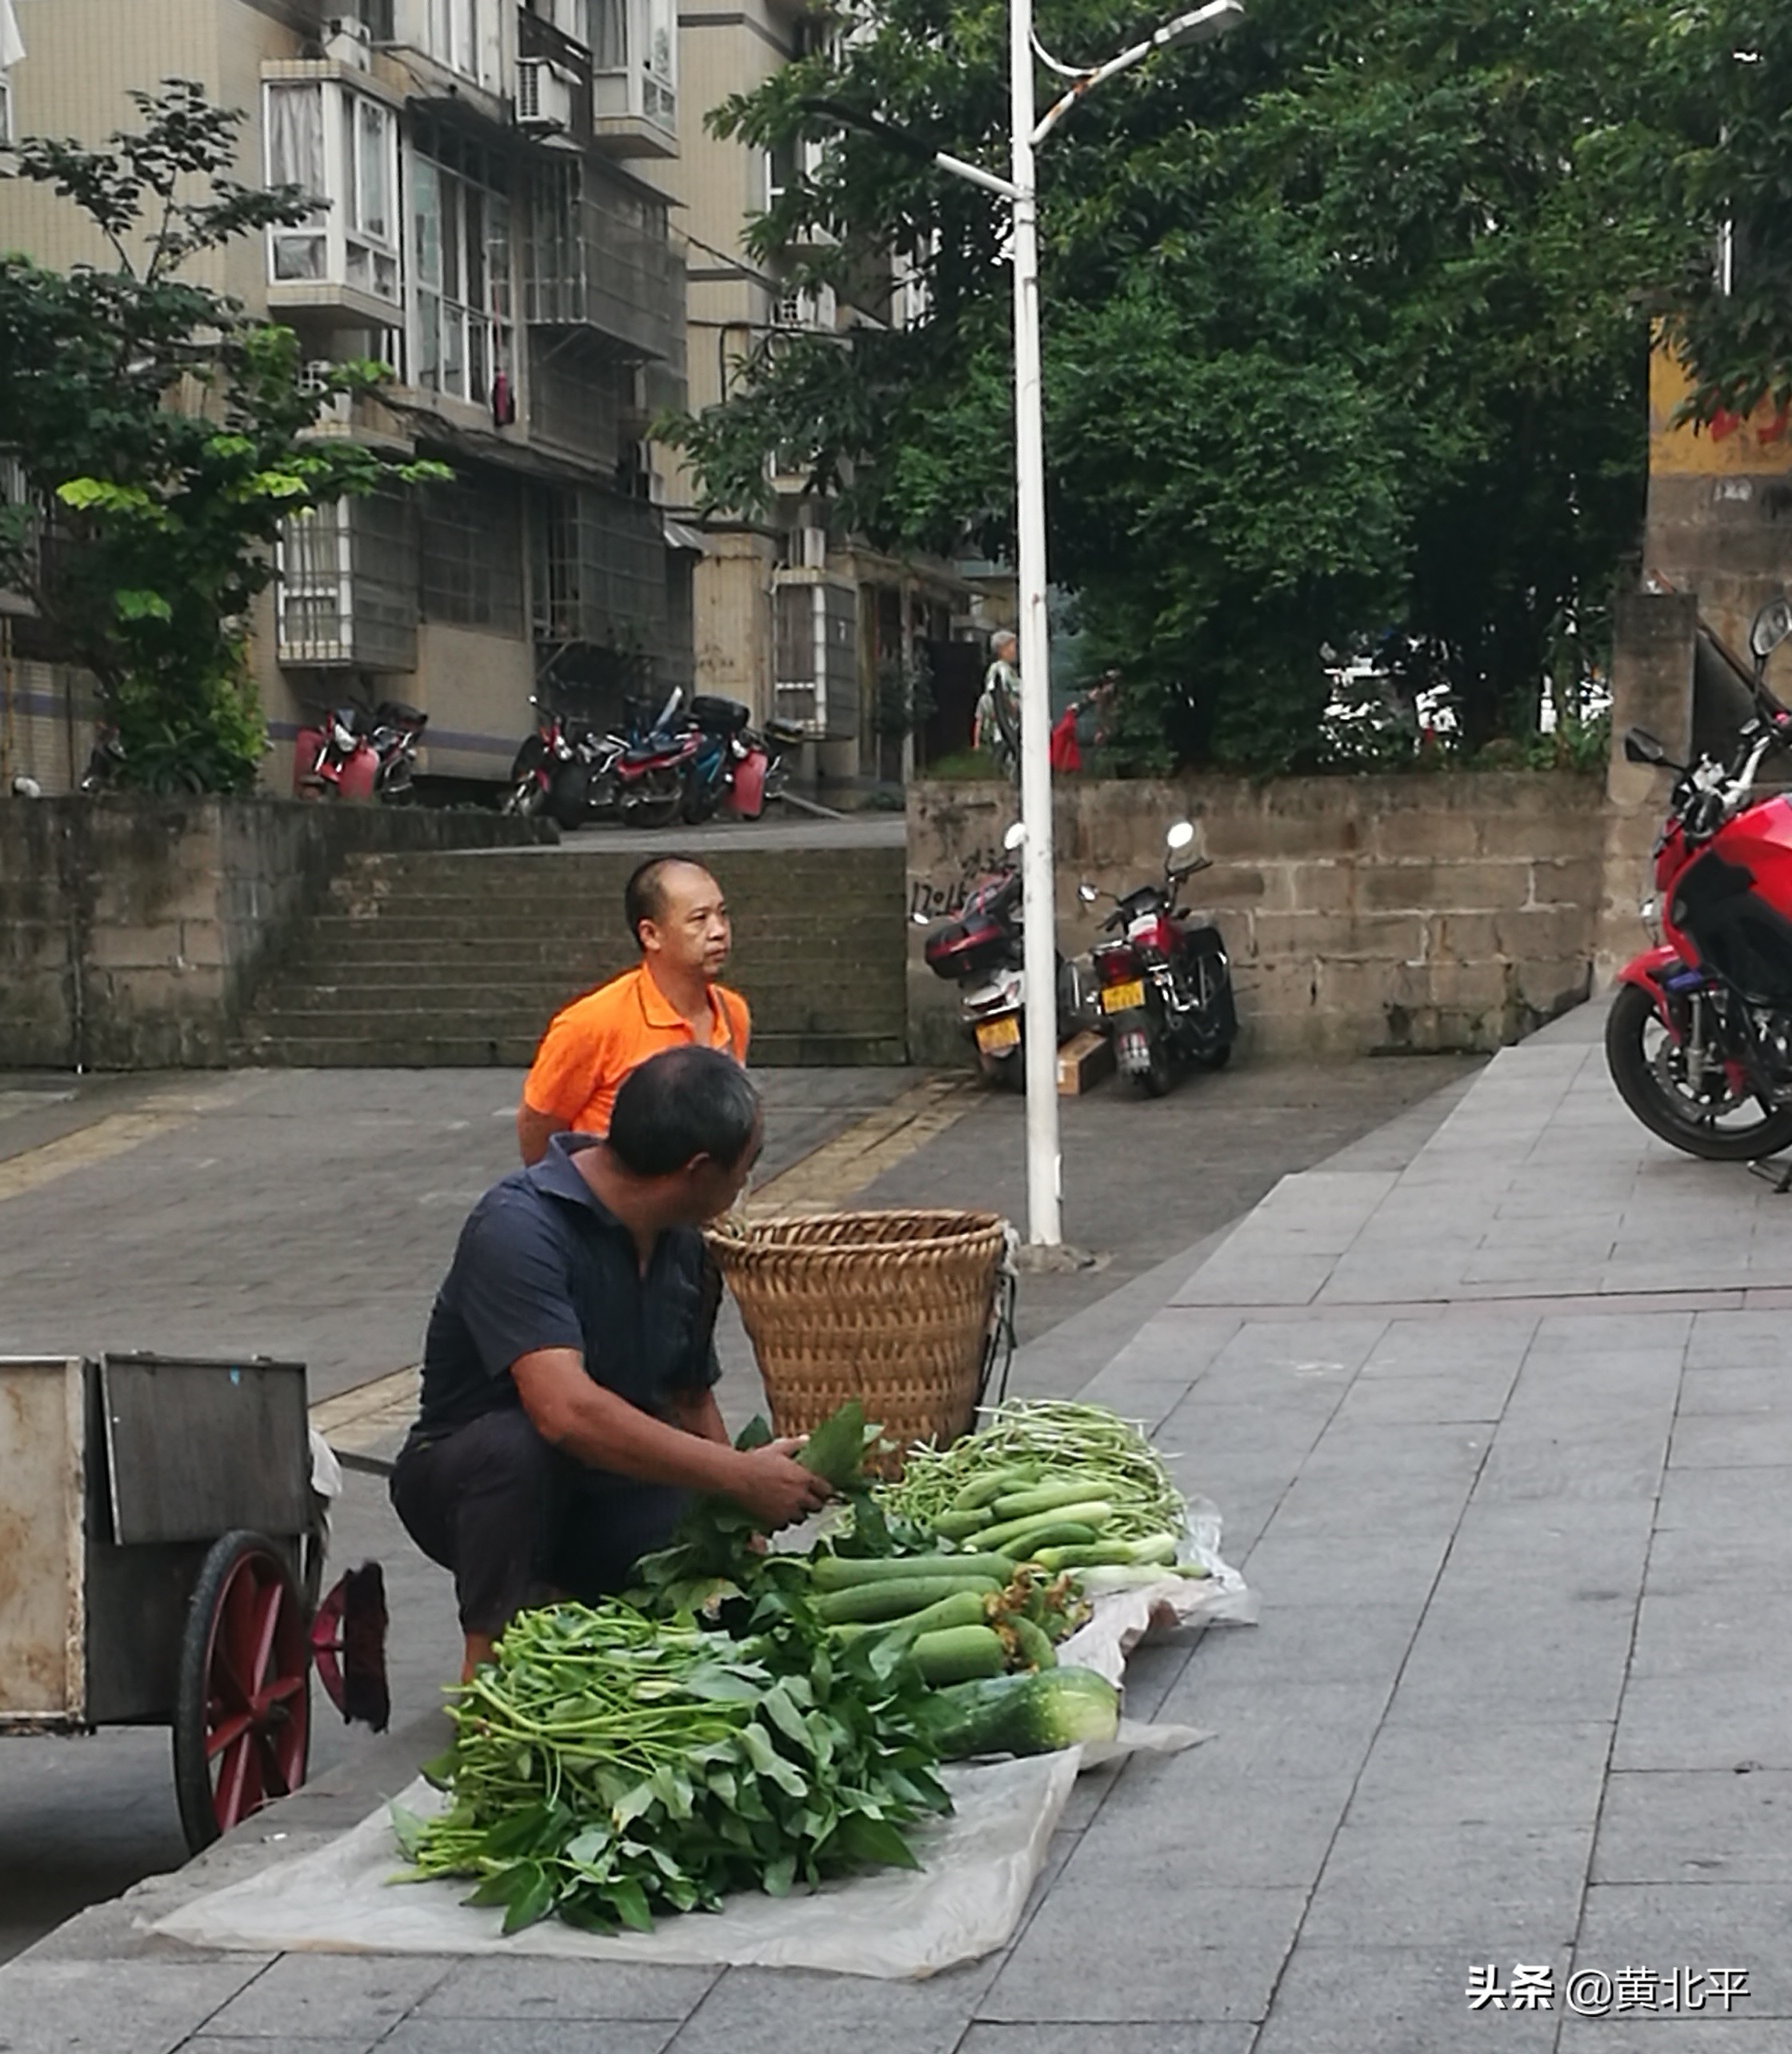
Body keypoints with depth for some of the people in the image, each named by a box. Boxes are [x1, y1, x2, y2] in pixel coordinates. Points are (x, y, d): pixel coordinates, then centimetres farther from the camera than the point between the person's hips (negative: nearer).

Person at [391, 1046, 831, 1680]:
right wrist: (740, 1476, -34)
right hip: (470, 1476, -6)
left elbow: (691, 1400, 12)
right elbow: (566, 1411, -38)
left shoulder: (682, 1245, 1)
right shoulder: (521, 1228, -25)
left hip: (612, 1487, 6)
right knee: (518, 1444, -39)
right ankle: (492, 1656, -19)